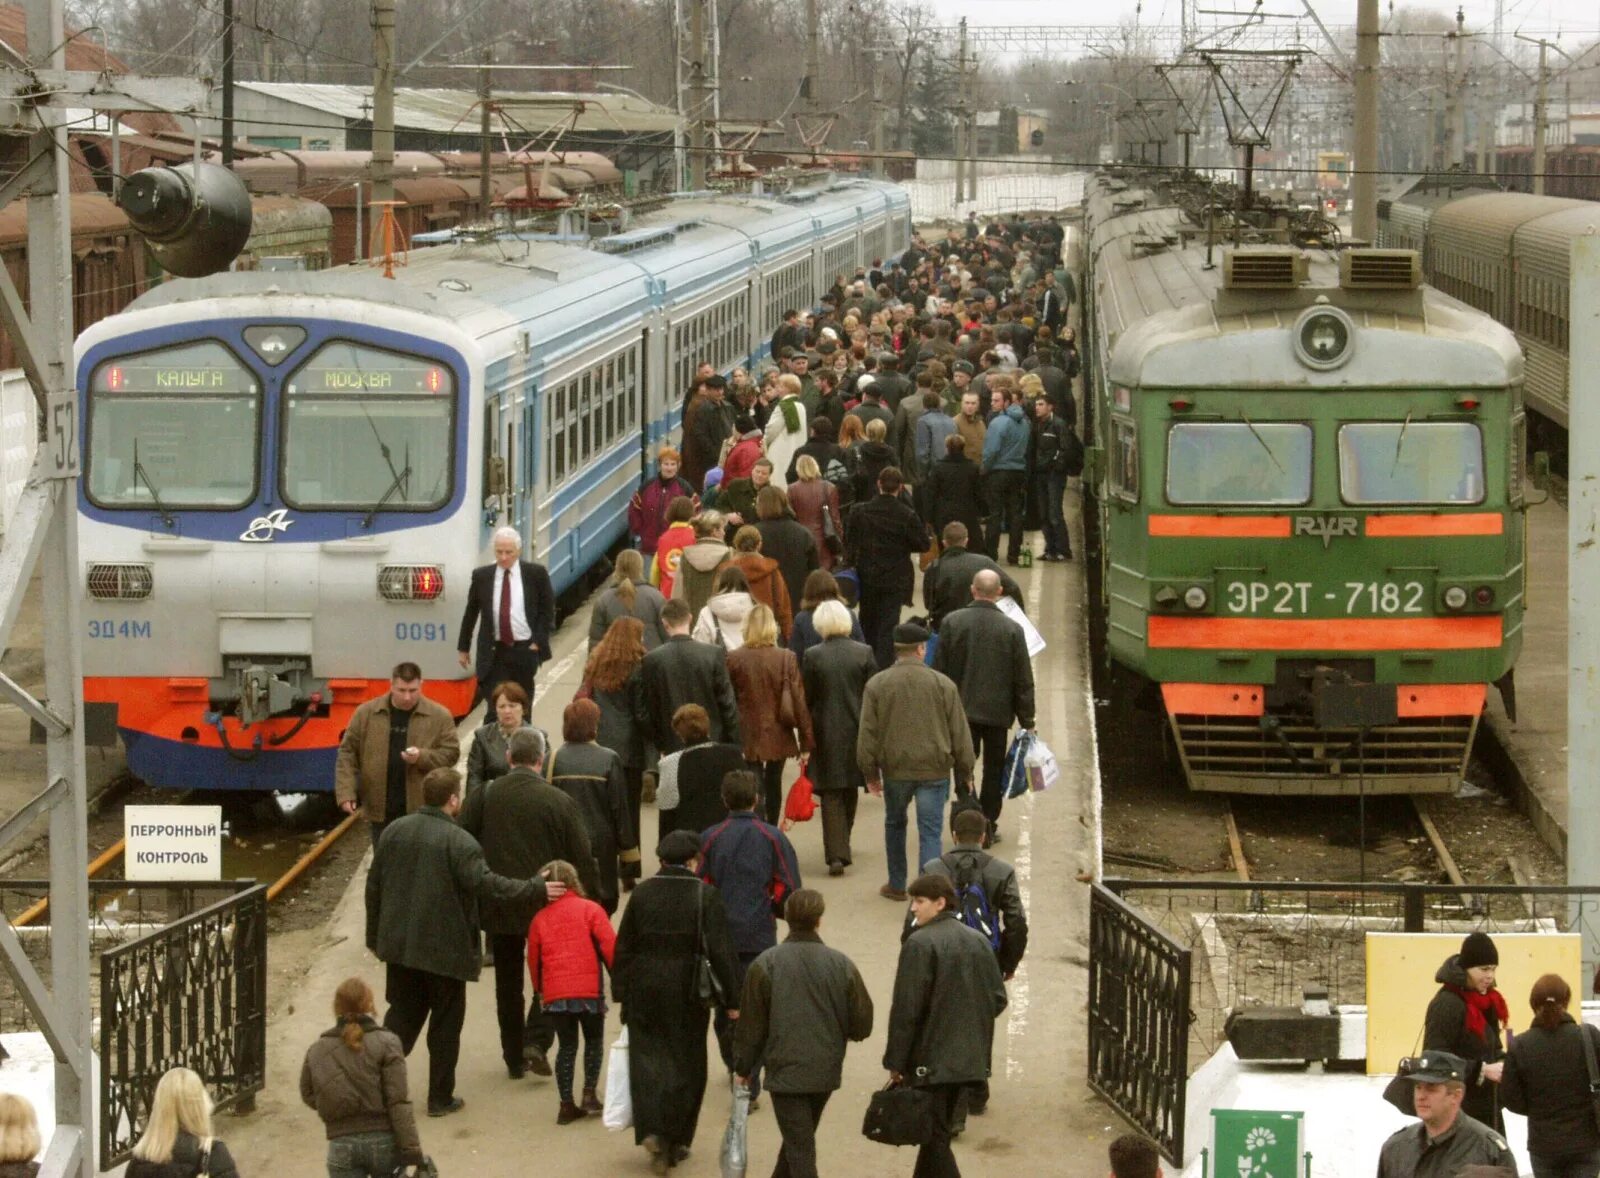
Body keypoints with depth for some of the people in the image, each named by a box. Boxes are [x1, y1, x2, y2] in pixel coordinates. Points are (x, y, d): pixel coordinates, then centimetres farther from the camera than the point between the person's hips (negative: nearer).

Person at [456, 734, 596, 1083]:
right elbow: (583, 859, -6)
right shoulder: (560, 802, -10)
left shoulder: (483, 796, -6)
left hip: (498, 907, 2)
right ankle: (537, 1041, -3)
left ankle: (513, 1056, 18)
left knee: (508, 982, 14)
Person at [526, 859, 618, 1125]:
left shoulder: (539, 919, 9)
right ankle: (589, 1093, 4)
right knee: (594, 1040, 16)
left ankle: (566, 1105, 8)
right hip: (589, 988, -2)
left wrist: (539, 989, 29)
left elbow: (533, 959, 15)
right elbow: (609, 946, -7)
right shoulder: (590, 909, 0)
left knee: (567, 1045, 12)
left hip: (554, 993, 2)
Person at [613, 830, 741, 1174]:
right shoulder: (705, 896, -9)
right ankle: (676, 1140, 15)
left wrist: (621, 991, 12)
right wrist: (732, 999, -6)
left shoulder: (642, 893, -1)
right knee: (686, 1063, 11)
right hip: (687, 994, -1)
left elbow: (623, 947, 3)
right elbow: (720, 951, -12)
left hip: (644, 993, 1)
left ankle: (651, 1130, -15)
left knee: (647, 1058, 5)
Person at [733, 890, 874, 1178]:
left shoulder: (765, 965, -10)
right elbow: (862, 1023, -1)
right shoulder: (841, 965, -4)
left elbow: (751, 1025, -4)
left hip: (785, 1070, -4)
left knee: (799, 1147, -3)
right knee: (800, 1140, 23)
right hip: (826, 1069, 4)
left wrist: (744, 1067, 9)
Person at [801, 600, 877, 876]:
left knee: (831, 794, 0)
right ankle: (842, 846, 34)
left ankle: (836, 854, -12)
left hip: (826, 732, -2)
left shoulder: (812, 656, -10)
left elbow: (806, 698, -4)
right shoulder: (864, 653, -6)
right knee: (850, 790, 20)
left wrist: (805, 734, 8)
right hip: (857, 729, 2)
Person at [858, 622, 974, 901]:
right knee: (930, 831, 1)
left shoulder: (876, 685, -4)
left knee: (894, 824, 22)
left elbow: (868, 734, -1)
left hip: (895, 768, 1)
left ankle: (897, 885, 31)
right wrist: (964, 772, 9)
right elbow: (960, 734, -1)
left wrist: (870, 773, 8)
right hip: (934, 770, -1)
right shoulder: (943, 685, -5)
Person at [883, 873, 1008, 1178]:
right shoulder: (978, 941, 9)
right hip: (969, 1058, 8)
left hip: (931, 1061, -8)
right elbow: (998, 999, 10)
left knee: (935, 1138, -3)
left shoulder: (920, 944, -14)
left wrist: (895, 1061, -10)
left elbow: (906, 1008, -16)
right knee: (937, 1133, 19)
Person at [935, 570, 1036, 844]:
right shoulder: (1012, 629, -9)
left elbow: (940, 669, -3)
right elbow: (1023, 680, -5)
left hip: (962, 709, 0)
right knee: (994, 768, 11)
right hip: (998, 711, 0)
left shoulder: (952, 622, -8)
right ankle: (988, 826, 13)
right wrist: (1027, 720, 4)